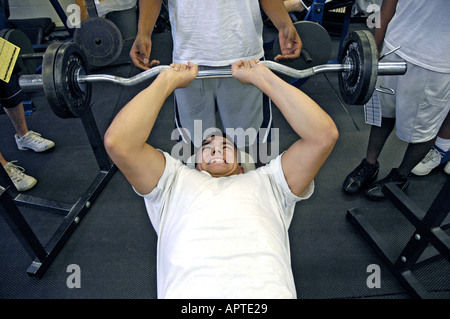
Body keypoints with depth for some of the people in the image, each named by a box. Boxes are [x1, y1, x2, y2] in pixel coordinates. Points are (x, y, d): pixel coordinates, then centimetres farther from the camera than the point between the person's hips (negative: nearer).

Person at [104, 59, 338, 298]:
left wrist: (262, 77, 17)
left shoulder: (266, 182, 24)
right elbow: (117, 141, 11)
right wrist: (168, 80, 17)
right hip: (188, 290, 1)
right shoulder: (175, 181, 23)